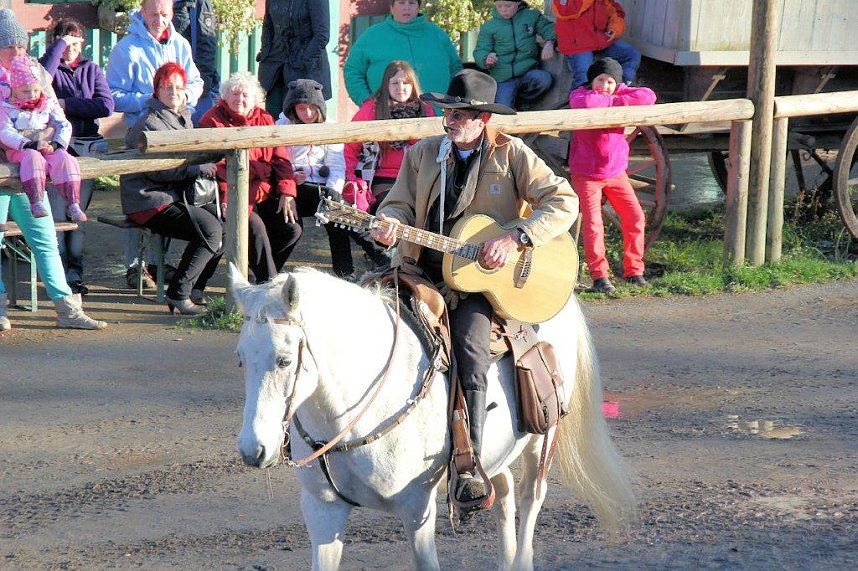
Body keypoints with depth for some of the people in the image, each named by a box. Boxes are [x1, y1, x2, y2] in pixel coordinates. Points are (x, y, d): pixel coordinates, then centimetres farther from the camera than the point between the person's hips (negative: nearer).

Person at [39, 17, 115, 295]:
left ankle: (75, 271, 4)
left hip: (86, 146, 3)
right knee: (57, 213, -10)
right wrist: (59, 43, -14)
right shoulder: (51, 68, 7)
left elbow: (106, 106, 0)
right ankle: (59, 272, -9)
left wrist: (66, 104, -6)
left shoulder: (91, 70, 15)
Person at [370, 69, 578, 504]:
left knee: (470, 345, -29)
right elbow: (400, 203, 12)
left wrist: (515, 239, -17)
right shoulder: (422, 154, 12)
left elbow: (564, 202, -4)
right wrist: (391, 224, -15)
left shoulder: (512, 155, 1)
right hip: (423, 272, 4)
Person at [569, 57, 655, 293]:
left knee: (635, 217, 1)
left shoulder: (621, 95, 2)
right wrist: (610, 101, -18)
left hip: (616, 172, 4)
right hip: (586, 174, -4)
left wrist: (615, 100, -20)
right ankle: (599, 276, -5)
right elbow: (584, 103, -35)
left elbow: (648, 97, -16)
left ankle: (633, 271, 11)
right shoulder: (579, 94, -9)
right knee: (593, 224, -12)